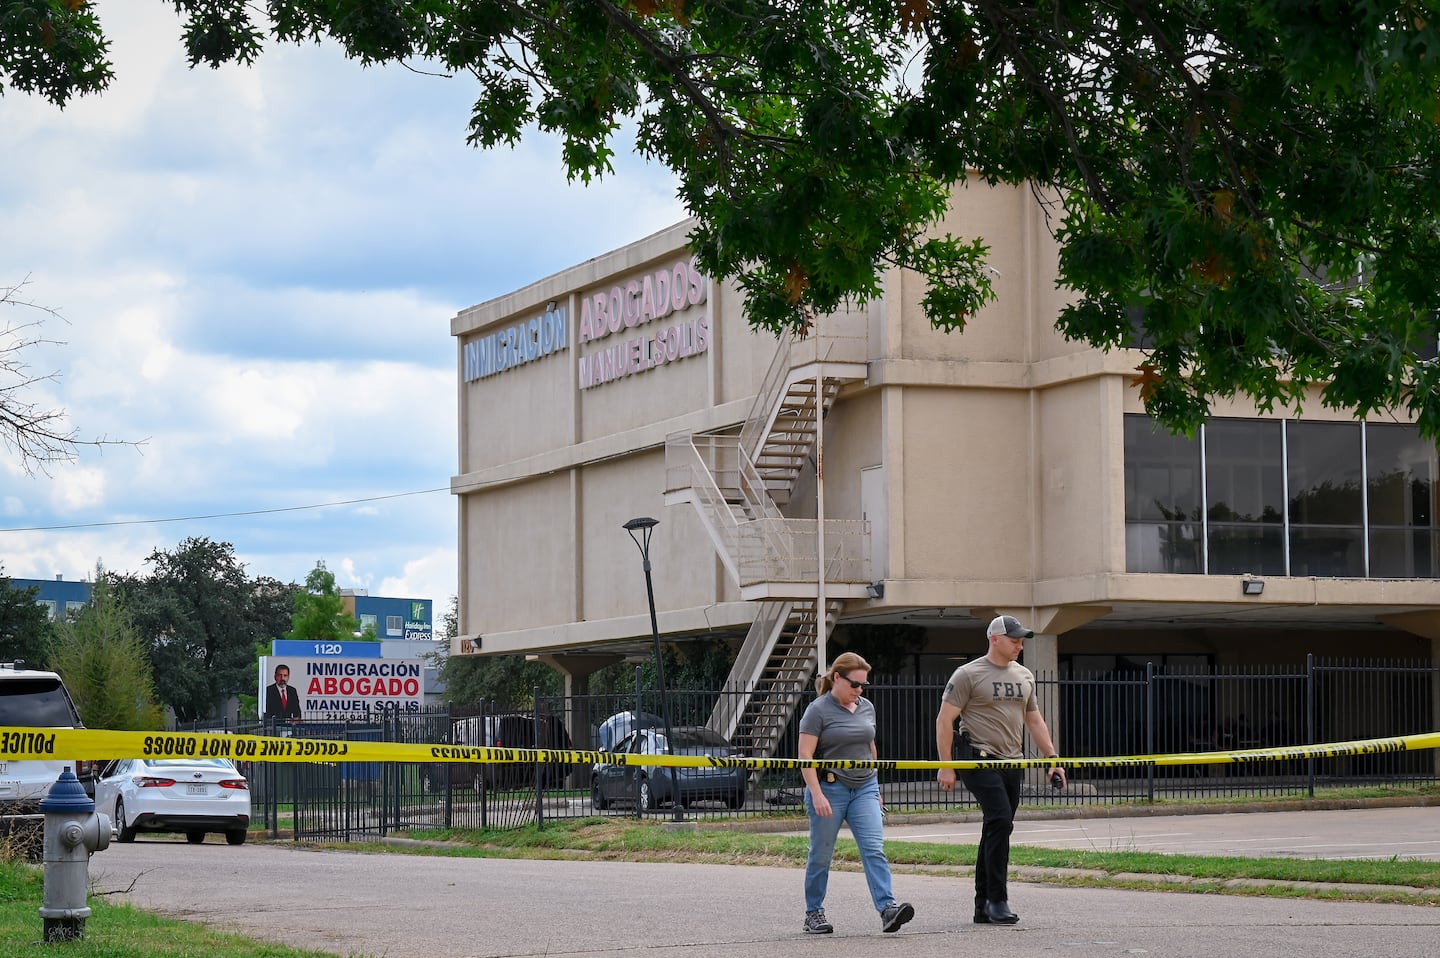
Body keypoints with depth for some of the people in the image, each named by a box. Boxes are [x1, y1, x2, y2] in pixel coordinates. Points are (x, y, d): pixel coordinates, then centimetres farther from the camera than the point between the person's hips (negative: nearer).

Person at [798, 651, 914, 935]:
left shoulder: (866, 708, 12)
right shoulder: (818, 710, -7)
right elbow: (805, 756, -12)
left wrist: (875, 789, 22)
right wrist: (817, 795, -20)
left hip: (864, 789, 5)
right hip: (829, 789, -5)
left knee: (874, 849, -10)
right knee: (821, 856, 3)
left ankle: (887, 909, -20)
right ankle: (813, 914, 16)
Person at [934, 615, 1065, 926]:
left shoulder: (1024, 676, 15)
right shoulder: (969, 675, -5)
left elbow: (1034, 721, 23)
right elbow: (944, 721, -6)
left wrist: (1052, 758, 15)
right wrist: (946, 766, -11)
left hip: (1012, 763, 7)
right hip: (980, 760, -7)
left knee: (997, 830, 8)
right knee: (1001, 820, -19)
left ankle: (984, 908, 14)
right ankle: (997, 901, -15)